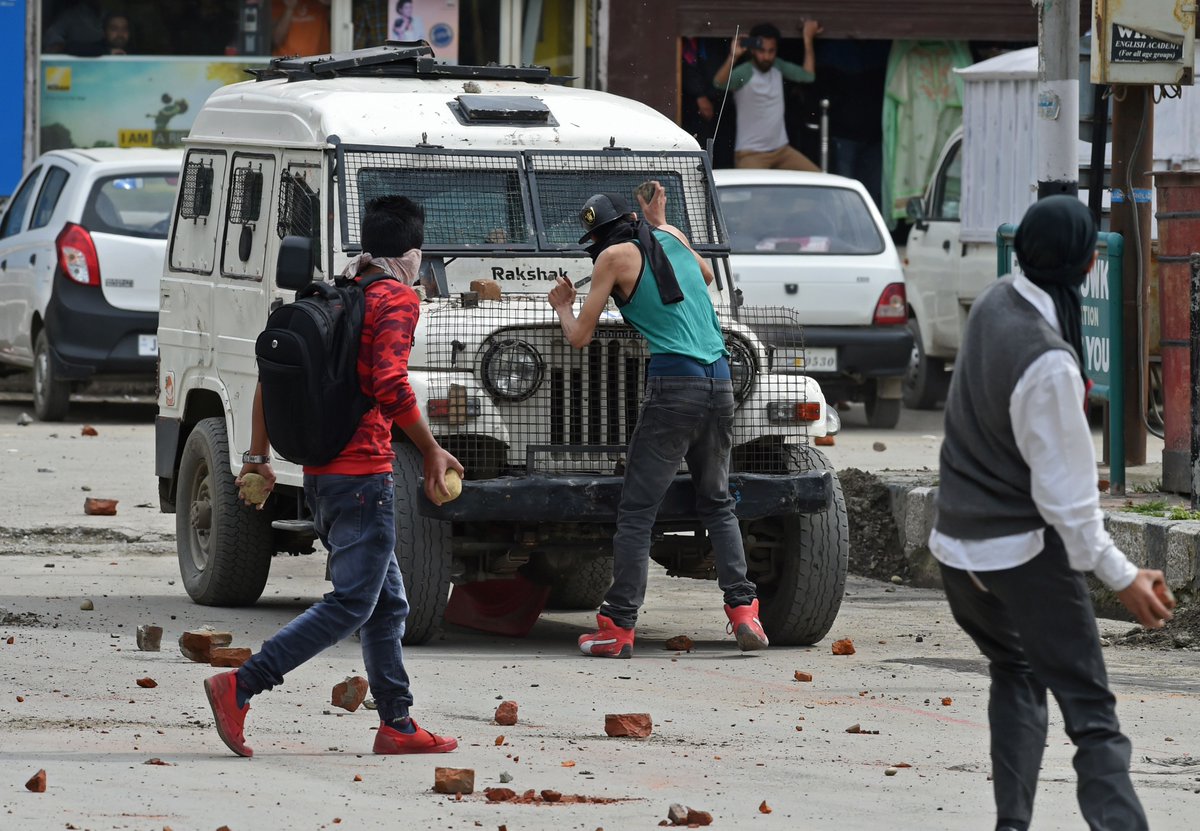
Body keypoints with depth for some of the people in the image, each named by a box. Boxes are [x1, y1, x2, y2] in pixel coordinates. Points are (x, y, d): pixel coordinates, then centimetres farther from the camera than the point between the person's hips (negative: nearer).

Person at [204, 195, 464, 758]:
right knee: (352, 603, -9)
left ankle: (397, 725, 14)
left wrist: (258, 457, 18)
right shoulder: (397, 300, -8)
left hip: (321, 474, 9)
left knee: (388, 603, 15)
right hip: (363, 473, -9)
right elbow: (389, 384, -22)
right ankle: (239, 688, -17)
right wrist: (432, 452, -13)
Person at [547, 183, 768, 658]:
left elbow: (579, 338, 2)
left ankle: (619, 627, -6)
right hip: (720, 380, 6)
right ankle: (743, 609, 6)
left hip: (675, 383, -6)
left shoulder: (615, 256, 0)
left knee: (637, 511, -2)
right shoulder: (671, 238, 17)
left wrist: (563, 307, 23)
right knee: (716, 502, 19)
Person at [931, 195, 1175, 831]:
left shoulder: (994, 305, -1)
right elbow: (1064, 492, -20)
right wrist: (1121, 576, -14)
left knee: (1016, 674, 25)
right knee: (1091, 713, -8)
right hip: (1027, 551, -8)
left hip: (957, 542, 8)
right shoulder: (1048, 363, -24)